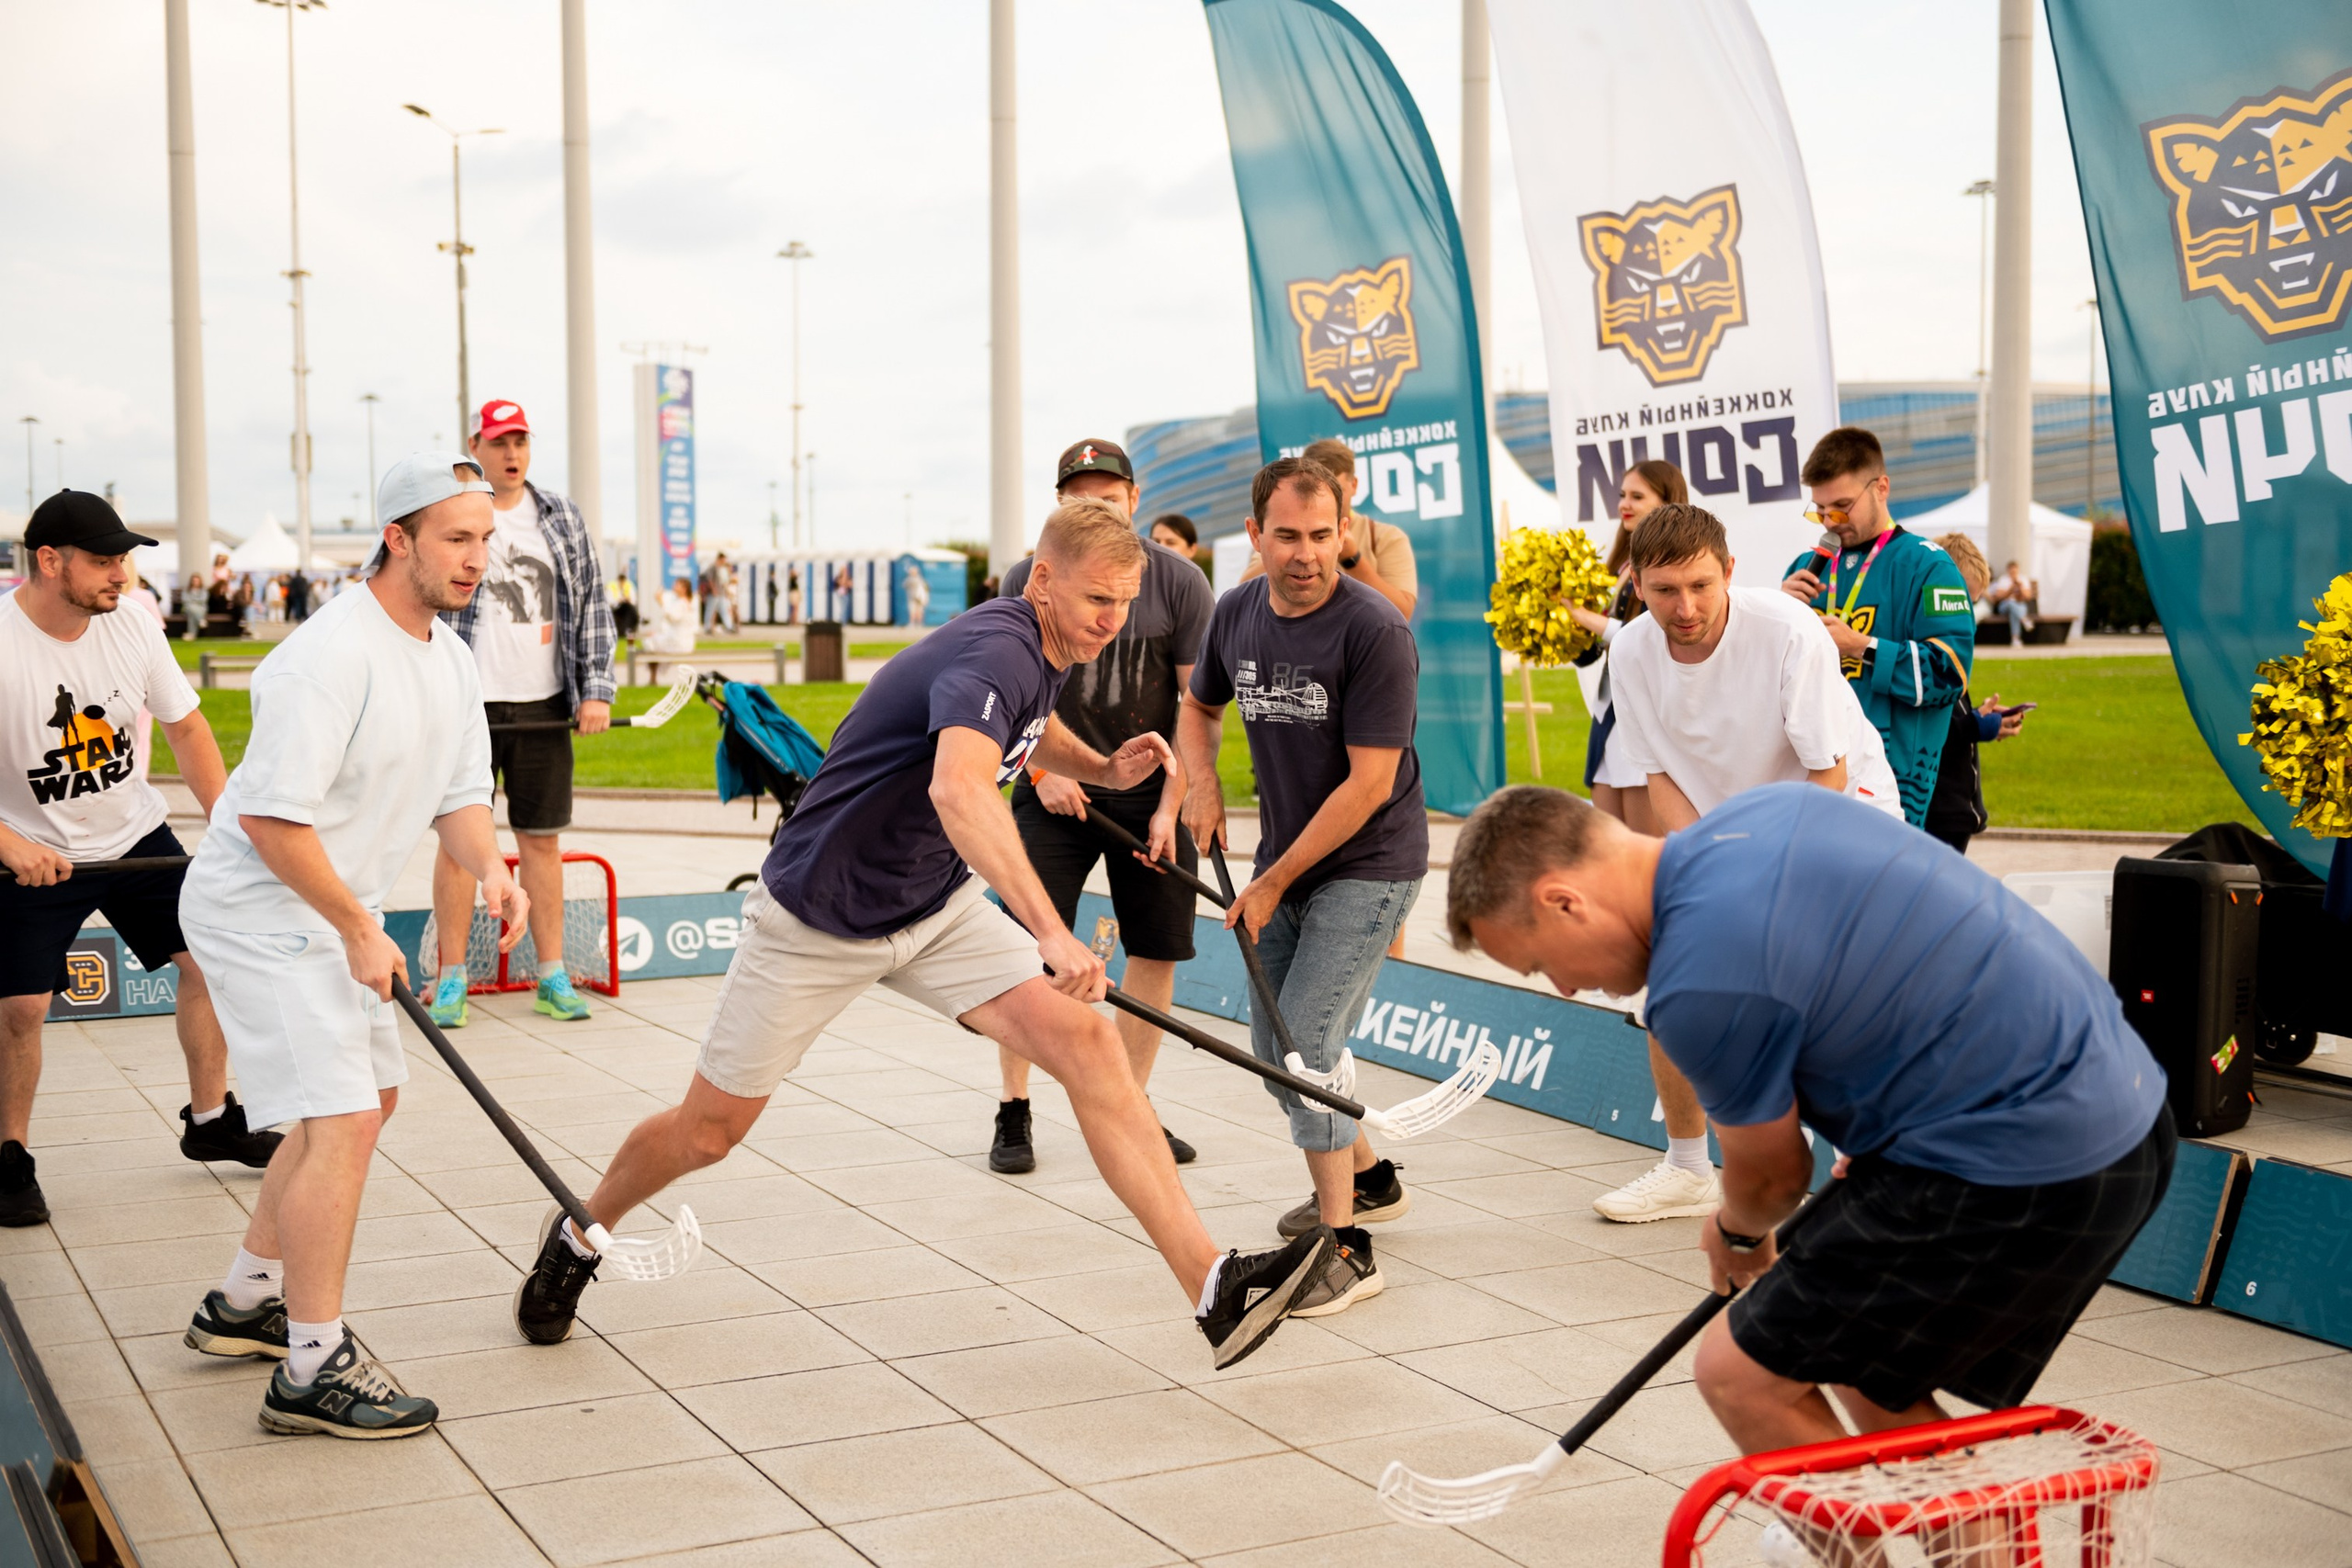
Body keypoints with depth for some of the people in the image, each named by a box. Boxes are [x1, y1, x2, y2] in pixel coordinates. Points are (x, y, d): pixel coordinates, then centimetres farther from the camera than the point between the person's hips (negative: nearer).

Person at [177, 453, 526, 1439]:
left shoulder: (452, 659, 6)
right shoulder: (331, 654, -24)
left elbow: (459, 795, 10)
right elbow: (270, 815, -27)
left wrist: (490, 869, -11)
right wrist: (359, 929, -22)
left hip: (328, 915, 10)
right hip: (262, 913, -10)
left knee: (370, 1094, 19)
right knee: (343, 1118, -15)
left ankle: (245, 1303, 32)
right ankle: (312, 1368, -7)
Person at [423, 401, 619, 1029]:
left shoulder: (564, 518, 10)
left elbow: (592, 605, 12)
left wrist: (596, 689, 4)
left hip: (545, 707, 3)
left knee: (542, 839, 7)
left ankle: (552, 976, 14)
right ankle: (452, 979, 10)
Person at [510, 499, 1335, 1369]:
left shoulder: (1044, 652, 0)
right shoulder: (993, 650, -28)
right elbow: (958, 787, -50)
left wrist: (1103, 768, 7)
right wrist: (1051, 932, -59)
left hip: (937, 907, 7)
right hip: (818, 917, -7)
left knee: (1086, 1041, -15)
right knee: (708, 1132, 7)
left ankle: (1215, 1289, -20)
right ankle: (578, 1234, 38)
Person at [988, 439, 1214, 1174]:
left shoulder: (1178, 582, -6)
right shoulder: (1027, 581, -4)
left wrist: (1171, 805, -8)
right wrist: (1042, 768, -7)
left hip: (1151, 793, 1)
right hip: (1056, 790, -1)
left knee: (1157, 950, 3)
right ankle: (1012, 1112, 6)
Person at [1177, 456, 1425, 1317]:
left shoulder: (1375, 631, -22)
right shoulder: (1235, 616, -1)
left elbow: (1369, 783, -22)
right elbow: (1198, 707, 20)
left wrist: (1274, 881, -18)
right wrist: (1202, 781, -1)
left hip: (1368, 866, -7)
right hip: (1286, 859, 7)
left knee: (1305, 1043, -14)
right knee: (1272, 1045, 14)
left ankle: (1344, 1244, -3)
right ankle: (1369, 1179, 38)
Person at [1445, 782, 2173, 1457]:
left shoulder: (1701, 985, -20)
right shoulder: (1767, 806, 6)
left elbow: (1772, 1174, -1)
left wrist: (1737, 1234, 22)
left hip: (2019, 1172, -10)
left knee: (1740, 1372, -2)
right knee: (1866, 1369, 22)